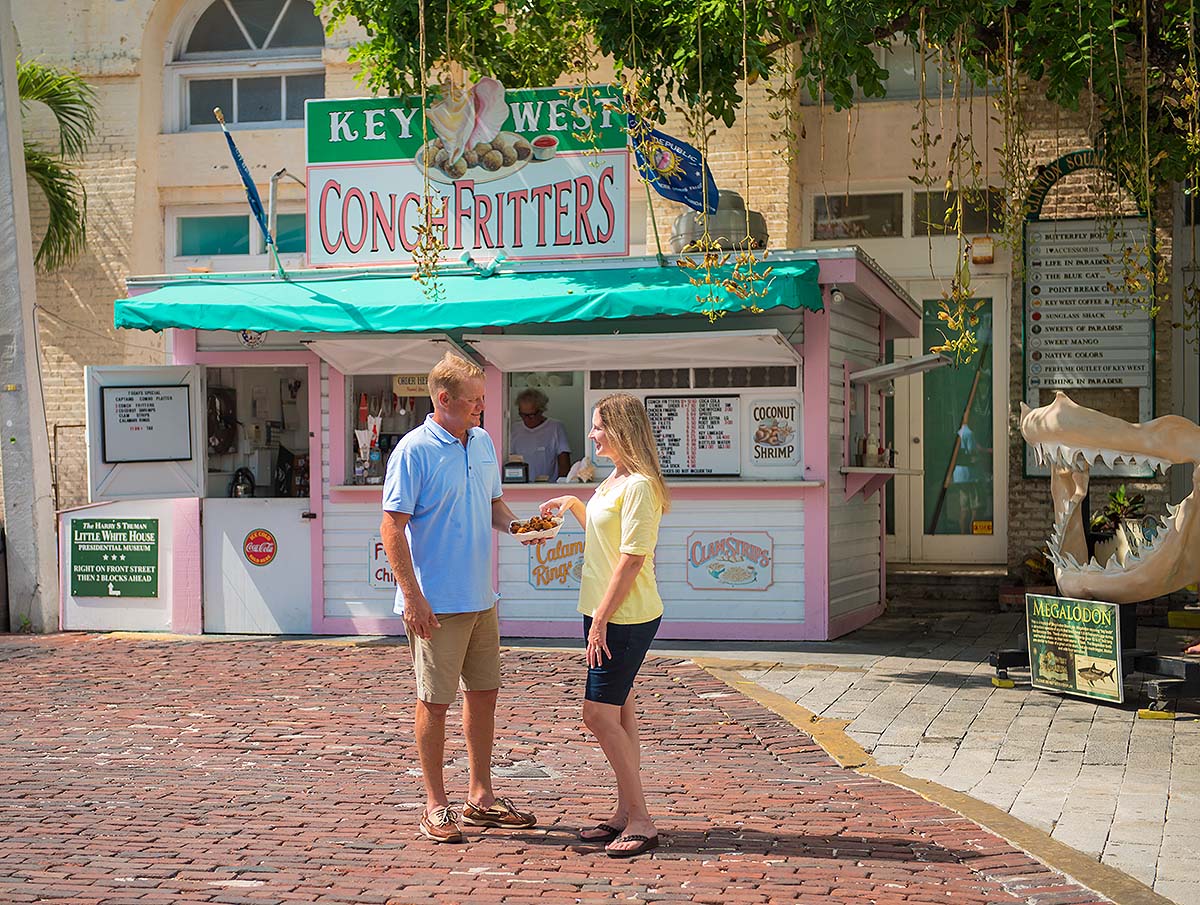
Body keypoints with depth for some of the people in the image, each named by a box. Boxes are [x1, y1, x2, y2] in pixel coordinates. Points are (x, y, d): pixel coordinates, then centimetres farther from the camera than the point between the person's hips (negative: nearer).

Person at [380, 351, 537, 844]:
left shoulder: (482, 442, 10)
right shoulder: (414, 450, -13)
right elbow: (392, 526, -14)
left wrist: (515, 525, 1)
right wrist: (411, 595, -19)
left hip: (479, 597, 8)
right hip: (435, 602, -7)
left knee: (483, 693, 13)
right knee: (434, 701, 1)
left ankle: (480, 796, 26)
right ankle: (436, 805, 12)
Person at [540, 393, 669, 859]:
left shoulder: (639, 485, -17)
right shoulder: (614, 479, 14)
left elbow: (632, 559, -21)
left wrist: (601, 619, -21)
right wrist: (573, 504, 19)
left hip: (626, 618, -10)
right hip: (605, 613, 10)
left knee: (599, 715, -10)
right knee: (618, 714, 13)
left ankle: (640, 822, -5)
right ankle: (625, 814, 20)